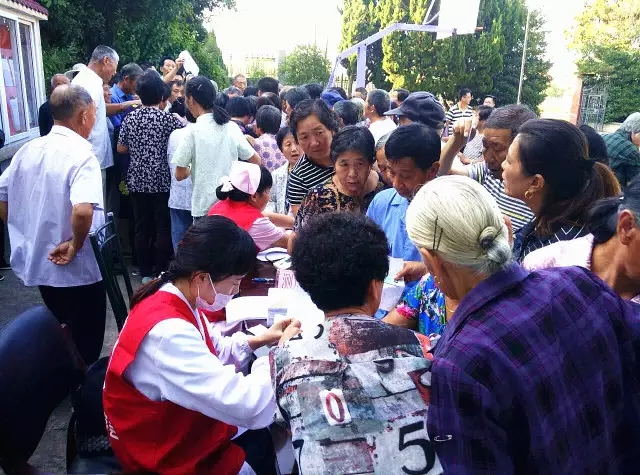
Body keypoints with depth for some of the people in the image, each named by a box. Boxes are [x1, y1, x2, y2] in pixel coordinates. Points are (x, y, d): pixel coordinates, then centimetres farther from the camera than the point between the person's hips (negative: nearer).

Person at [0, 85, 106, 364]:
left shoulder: (28, 150, 2)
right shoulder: (81, 154, -20)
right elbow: (83, 211, -36)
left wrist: (28, 231, 13)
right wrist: (75, 244, -20)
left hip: (40, 265, 8)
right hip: (77, 270, -7)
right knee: (85, 348, 11)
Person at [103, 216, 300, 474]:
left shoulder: (176, 300, -6)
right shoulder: (167, 333, -35)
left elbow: (215, 351, 12)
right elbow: (246, 406, -37)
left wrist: (258, 340, -2)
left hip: (185, 424, 8)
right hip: (172, 454, -8)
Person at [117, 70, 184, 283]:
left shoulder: (130, 118, 2)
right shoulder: (168, 119, -10)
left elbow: (121, 148, 7)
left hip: (137, 180, 4)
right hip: (161, 181, -4)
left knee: (141, 227, 10)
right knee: (163, 228, 5)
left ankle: (145, 273, 17)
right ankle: (161, 273, 10)